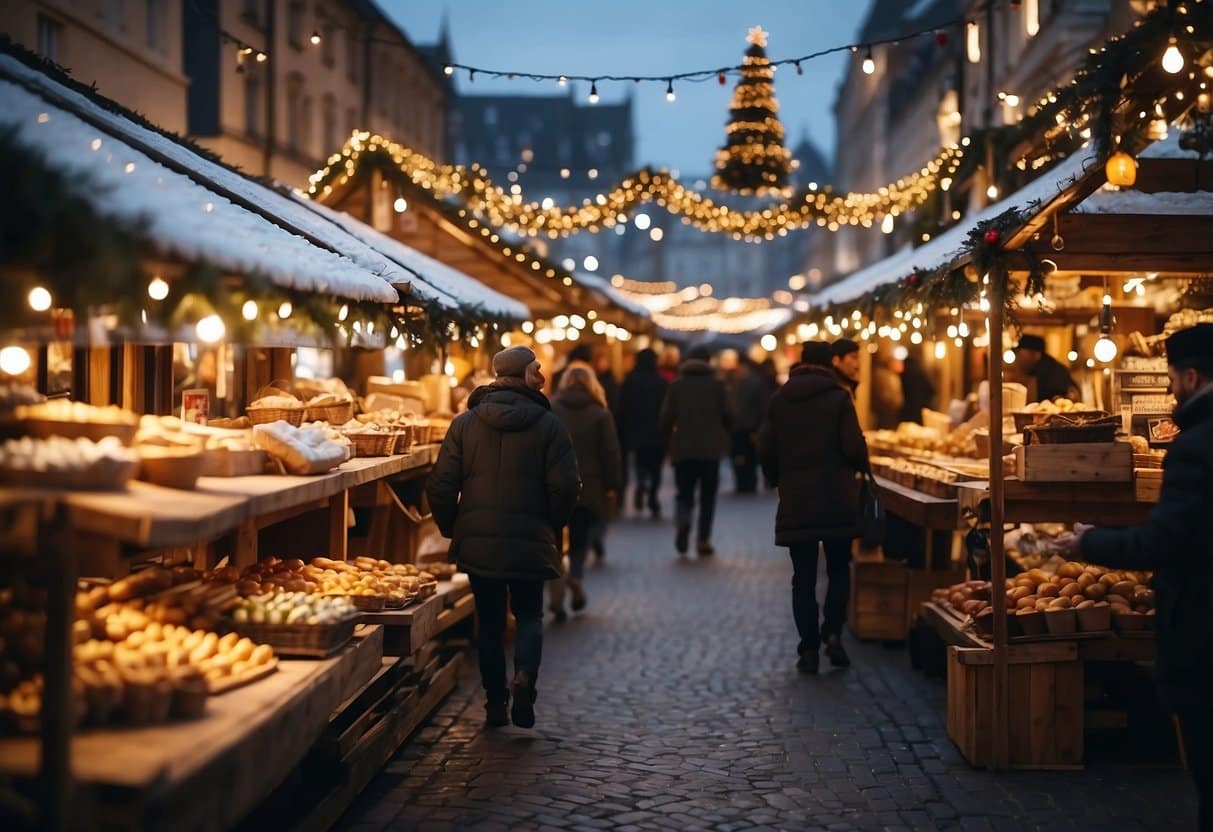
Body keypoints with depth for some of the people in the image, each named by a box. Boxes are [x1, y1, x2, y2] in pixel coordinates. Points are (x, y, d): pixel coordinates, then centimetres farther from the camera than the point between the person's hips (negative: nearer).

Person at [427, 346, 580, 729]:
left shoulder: (464, 423, -1)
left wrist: (451, 529, 12)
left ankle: (496, 705, 15)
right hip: (530, 542, -1)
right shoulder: (548, 424, -6)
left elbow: (441, 485, -3)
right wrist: (551, 528, 7)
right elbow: (565, 486, -10)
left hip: (477, 541, 2)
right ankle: (524, 673, -13)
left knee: (490, 621, 13)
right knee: (529, 614, 14)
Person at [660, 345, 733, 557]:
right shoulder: (717, 384, -1)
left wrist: (672, 436, 17)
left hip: (683, 449, 1)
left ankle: (683, 520, -22)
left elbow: (666, 418, -2)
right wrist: (724, 434, 18)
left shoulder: (676, 385, 1)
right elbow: (727, 416, -2)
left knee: (684, 493, 9)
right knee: (708, 497, 8)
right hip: (711, 448, -1)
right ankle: (703, 540, 3)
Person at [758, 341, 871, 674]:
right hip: (837, 501, -2)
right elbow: (854, 447, -10)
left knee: (803, 577, 7)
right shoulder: (839, 398, -5)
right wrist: (861, 466, 12)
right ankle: (833, 632, -5)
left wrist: (778, 480, 18)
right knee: (839, 569, 12)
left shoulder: (778, 401, 3)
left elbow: (765, 449, 0)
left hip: (795, 501, 2)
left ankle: (809, 649, 4)